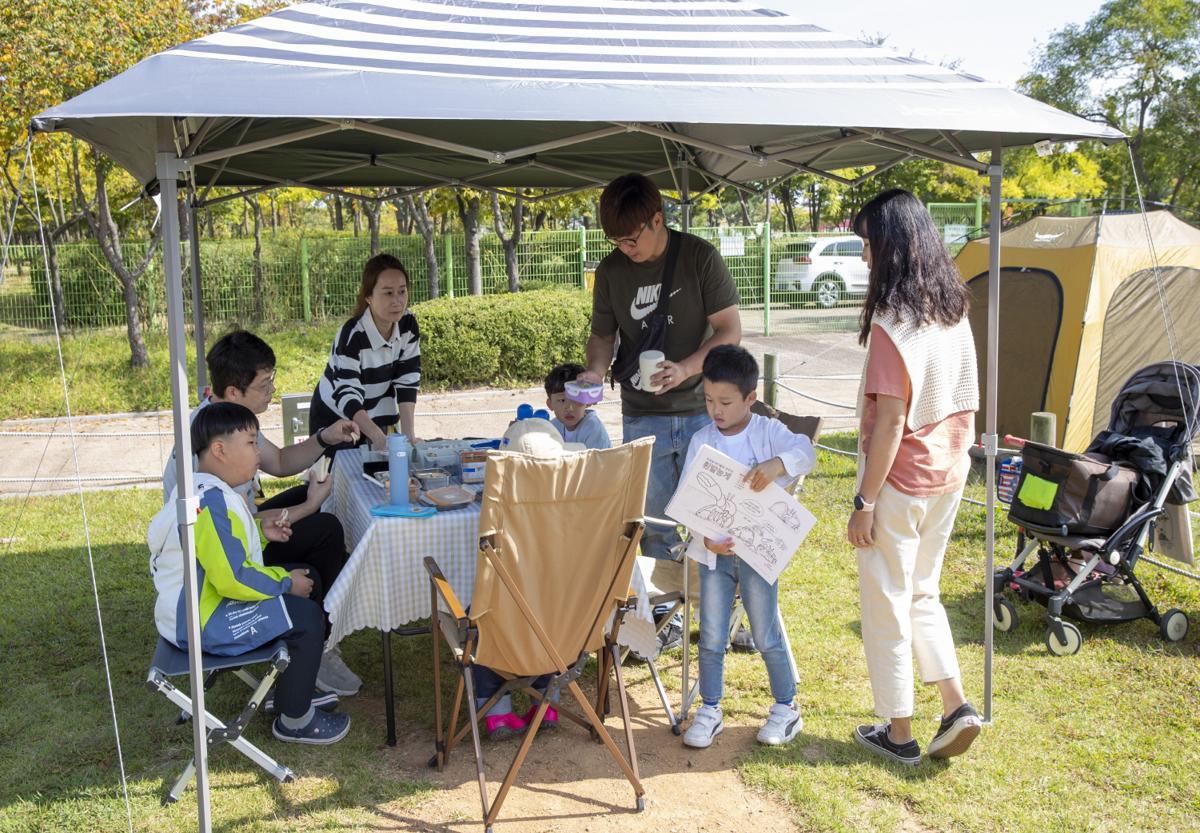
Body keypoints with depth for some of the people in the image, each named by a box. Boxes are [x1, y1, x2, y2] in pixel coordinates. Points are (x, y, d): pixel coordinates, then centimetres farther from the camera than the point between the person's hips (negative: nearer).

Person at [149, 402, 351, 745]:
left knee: (305, 582, 17)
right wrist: (287, 582, -17)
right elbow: (233, 578, -30)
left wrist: (259, 531, 9)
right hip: (199, 622, -11)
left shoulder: (202, 489, 8)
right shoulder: (212, 502, -26)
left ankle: (296, 687, 28)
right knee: (306, 617, -15)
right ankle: (295, 721, 2)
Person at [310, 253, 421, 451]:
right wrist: (377, 437, -49)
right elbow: (347, 396, -34)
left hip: (375, 420, 5)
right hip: (336, 422, -5)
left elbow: (407, 381, -11)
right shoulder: (352, 335, -27)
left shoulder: (408, 325, -10)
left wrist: (409, 434, -21)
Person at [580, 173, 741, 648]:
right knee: (654, 521, 8)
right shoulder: (611, 270, 2)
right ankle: (668, 612, 22)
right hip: (642, 417, 3)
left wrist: (686, 368, -24)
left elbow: (729, 329, -8)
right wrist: (596, 370, -11)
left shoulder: (700, 258, -8)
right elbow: (603, 334, 11)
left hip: (702, 410, -3)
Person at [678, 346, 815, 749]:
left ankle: (786, 709, 23)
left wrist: (776, 464, -41)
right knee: (711, 638, 6)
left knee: (766, 636, 5)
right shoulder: (702, 440, 0)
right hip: (714, 551, 2)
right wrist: (705, 537, -20)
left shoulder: (768, 432, -4)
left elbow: (806, 452, -21)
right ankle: (710, 711, 21)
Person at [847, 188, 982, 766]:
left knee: (886, 606, 8)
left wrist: (864, 501, -15)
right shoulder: (955, 315, 4)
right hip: (948, 479, 8)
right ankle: (956, 707, 19)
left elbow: (890, 421, -21)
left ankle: (898, 733, 20)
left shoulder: (891, 324, -20)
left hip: (899, 485, -8)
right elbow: (967, 406, 10)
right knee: (922, 593, 23)